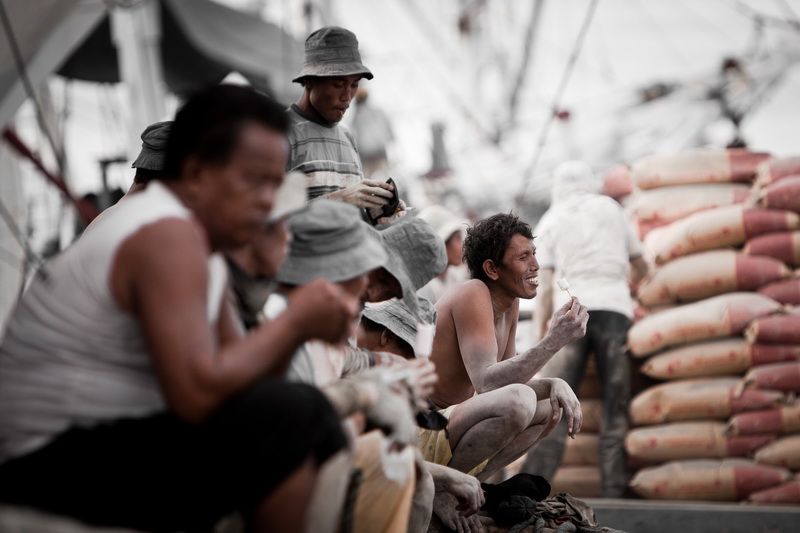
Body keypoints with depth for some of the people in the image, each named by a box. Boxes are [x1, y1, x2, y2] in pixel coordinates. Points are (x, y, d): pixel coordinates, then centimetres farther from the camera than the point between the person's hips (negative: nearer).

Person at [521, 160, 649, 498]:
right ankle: (613, 489, -4)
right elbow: (640, 268, 24)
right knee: (614, 406, 2)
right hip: (615, 307, 1)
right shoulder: (611, 208, 20)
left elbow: (545, 286, 4)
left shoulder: (550, 222, 15)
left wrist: (539, 339, 5)